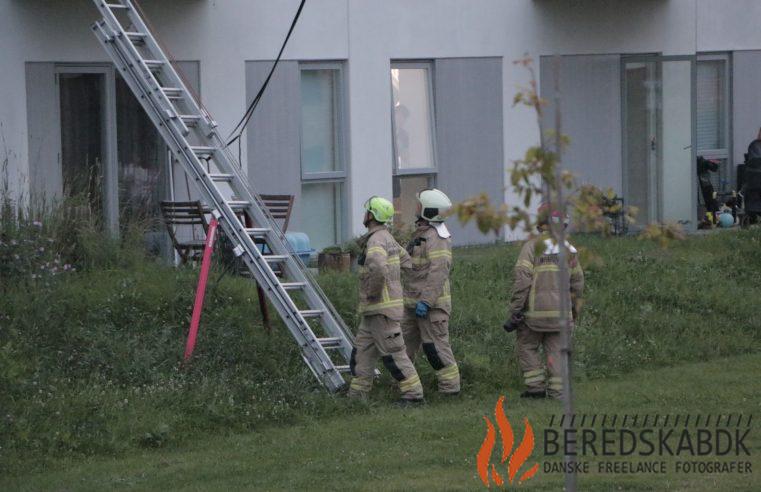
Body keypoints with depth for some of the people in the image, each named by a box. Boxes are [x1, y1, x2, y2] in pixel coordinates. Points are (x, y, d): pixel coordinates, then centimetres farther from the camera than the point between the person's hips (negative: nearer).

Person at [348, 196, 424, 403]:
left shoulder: (376, 240, -18)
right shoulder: (387, 238, 15)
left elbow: (378, 268, -37)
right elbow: (407, 261, 26)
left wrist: (373, 293, -22)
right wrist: (397, 288, 22)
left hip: (382, 308, -10)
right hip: (372, 311, 10)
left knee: (393, 353, -6)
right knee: (362, 352, 11)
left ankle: (413, 393, -2)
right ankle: (356, 396, 12)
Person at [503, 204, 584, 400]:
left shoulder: (532, 246, -7)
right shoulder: (569, 249, 7)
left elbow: (522, 281, -14)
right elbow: (577, 283, 13)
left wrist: (515, 312, -12)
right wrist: (574, 312, 26)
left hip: (535, 310, -4)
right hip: (560, 310, 4)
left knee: (527, 347, 11)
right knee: (556, 351, 8)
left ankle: (536, 386, 4)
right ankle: (557, 389, 1)